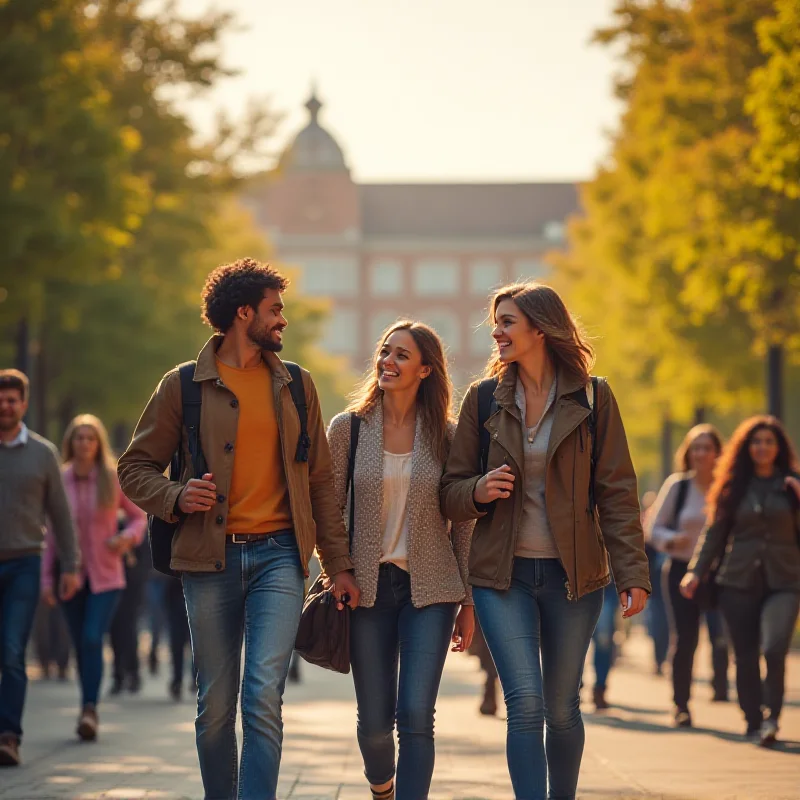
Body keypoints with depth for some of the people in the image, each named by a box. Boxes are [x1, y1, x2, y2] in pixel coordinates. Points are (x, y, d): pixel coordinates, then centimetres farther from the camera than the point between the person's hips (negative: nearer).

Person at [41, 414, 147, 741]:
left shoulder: (113, 479, -4)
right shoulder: (59, 481, 0)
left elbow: (138, 517, 8)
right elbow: (52, 533, 4)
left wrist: (128, 538, -13)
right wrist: (46, 579, -1)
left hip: (106, 576, -2)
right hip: (71, 575, 2)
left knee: (93, 639, -20)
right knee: (81, 646, 7)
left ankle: (89, 709, -21)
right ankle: (89, 712, 19)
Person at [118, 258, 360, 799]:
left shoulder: (296, 386, 13)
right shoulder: (183, 386, 5)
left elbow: (320, 481, 15)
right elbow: (135, 467, 8)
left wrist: (339, 564, 10)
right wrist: (176, 497, -13)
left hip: (278, 554, 1)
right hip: (211, 557, -1)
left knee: (263, 697, -14)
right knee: (216, 706, 4)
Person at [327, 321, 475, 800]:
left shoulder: (446, 435, 2)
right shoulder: (348, 428, 2)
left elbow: (462, 523, 5)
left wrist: (468, 602, 4)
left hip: (429, 587, -1)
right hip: (367, 585, 1)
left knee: (416, 716, -13)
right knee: (374, 721, 5)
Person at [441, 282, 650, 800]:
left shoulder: (592, 398, 0)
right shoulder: (484, 398, 4)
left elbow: (617, 492, -1)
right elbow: (451, 492, 8)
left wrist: (633, 575, -8)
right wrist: (477, 491, -15)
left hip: (573, 574, 0)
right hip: (503, 573, 0)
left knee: (562, 709, 8)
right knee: (526, 702, -12)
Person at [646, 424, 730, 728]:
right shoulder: (677, 485, 2)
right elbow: (653, 528, 5)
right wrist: (672, 540, -14)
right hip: (682, 570, 1)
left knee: (721, 631, -19)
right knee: (685, 639, 2)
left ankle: (721, 684, 2)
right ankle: (681, 705, 13)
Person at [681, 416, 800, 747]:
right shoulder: (734, 486, 9)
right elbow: (714, 531, 11)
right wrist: (696, 571, 2)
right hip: (739, 581, 2)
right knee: (745, 656, 3)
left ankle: (771, 718, -6)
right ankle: (753, 723, 15)